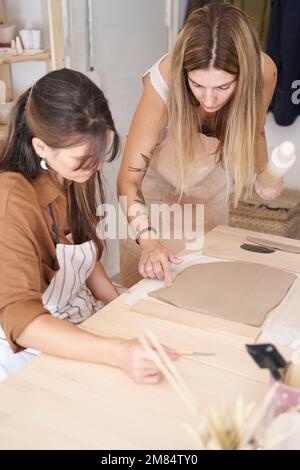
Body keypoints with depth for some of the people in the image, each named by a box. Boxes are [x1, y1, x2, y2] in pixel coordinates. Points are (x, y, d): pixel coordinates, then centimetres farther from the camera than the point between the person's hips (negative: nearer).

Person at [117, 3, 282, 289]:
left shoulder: (262, 72, -28)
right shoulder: (164, 82, -37)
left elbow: (253, 129, -5)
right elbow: (128, 179, -35)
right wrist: (147, 239, -51)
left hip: (210, 180, 3)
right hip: (158, 177, -2)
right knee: (150, 280, 4)